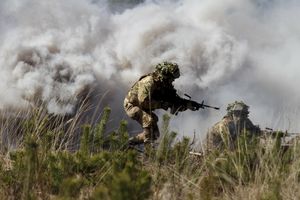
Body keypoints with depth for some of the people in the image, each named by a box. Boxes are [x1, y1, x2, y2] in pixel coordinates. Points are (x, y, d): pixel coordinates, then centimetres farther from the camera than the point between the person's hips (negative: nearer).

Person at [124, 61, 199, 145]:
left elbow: (175, 100, 2)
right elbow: (143, 101, -35)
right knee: (149, 121, -33)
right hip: (132, 105, -9)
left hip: (143, 109, 9)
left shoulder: (165, 85, -3)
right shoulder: (148, 82, -29)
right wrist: (162, 104, -32)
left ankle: (133, 141, 18)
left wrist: (189, 104, -14)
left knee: (155, 134, 6)